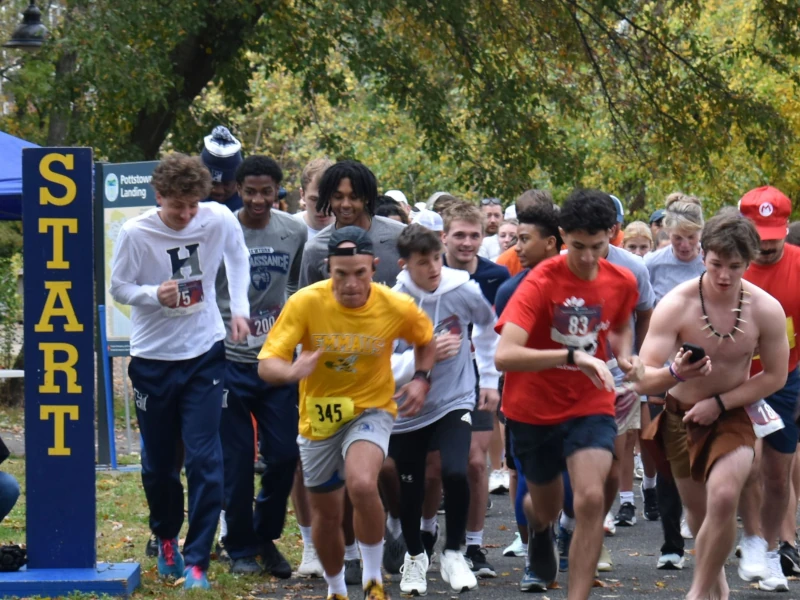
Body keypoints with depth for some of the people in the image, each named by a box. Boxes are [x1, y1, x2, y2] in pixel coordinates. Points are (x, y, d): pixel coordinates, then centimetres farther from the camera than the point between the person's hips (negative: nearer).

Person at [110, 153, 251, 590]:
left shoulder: (219, 220, -10)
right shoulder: (135, 233, -15)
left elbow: (237, 257, 11)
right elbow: (118, 288, -5)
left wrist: (239, 308, 3)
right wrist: (154, 294, -24)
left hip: (204, 356, 0)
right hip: (152, 358, 0)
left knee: (204, 459, -9)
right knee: (158, 462, 10)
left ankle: (196, 560, -4)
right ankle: (166, 539, 36)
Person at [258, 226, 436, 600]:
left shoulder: (397, 307, -16)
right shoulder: (305, 303, -19)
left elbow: (425, 339, 8)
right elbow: (266, 365, -21)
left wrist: (422, 378, -9)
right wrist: (292, 371, -43)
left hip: (371, 410, -2)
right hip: (319, 416, 2)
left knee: (362, 485, -31)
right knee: (326, 513, 13)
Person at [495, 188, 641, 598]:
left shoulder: (622, 282, -7)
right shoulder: (540, 283, -22)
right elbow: (504, 355, -35)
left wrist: (625, 357, -4)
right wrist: (572, 356, -45)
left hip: (591, 406, 1)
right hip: (533, 410, -1)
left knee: (591, 499, -21)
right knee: (545, 508, 18)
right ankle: (541, 533, 59)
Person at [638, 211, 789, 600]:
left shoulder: (766, 310, -18)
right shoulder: (676, 305, -22)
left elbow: (775, 376, -5)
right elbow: (643, 379, -25)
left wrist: (719, 403, -14)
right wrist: (675, 374, -47)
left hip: (732, 417, -1)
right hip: (681, 415, 1)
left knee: (724, 498, -24)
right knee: (697, 511, 15)